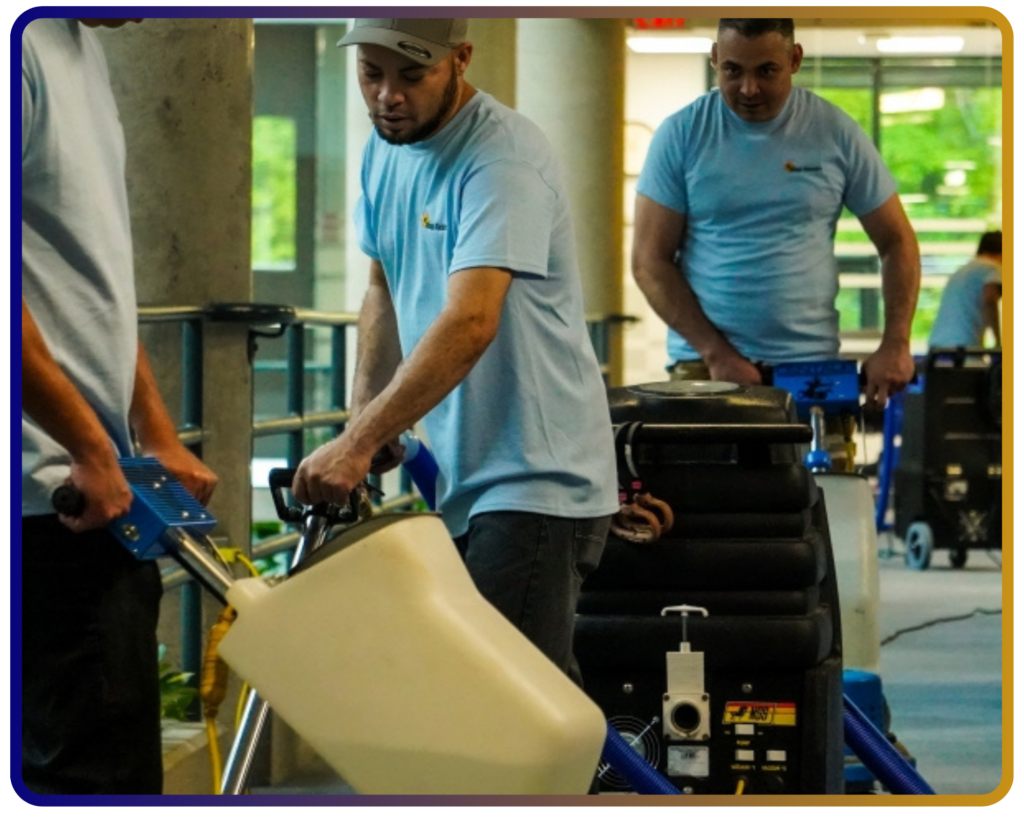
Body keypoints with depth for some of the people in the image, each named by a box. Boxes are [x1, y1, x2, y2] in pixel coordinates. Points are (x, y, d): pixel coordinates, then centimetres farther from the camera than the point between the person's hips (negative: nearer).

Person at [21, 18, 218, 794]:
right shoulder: (25, 47, -16)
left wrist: (158, 435, 19)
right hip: (51, 495, -10)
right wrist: (91, 447, -15)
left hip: (100, 481, 10)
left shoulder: (81, 47, 15)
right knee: (102, 769, -8)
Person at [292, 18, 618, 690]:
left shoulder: (503, 156, -19)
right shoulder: (387, 149, 10)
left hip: (535, 482, -9)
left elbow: (470, 324, -30)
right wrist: (364, 418, 8)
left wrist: (359, 443, -35)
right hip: (460, 479, 9)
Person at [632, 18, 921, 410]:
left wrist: (896, 343, -6)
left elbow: (896, 241, 9)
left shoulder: (836, 134, 3)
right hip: (703, 362, -1)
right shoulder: (681, 135, 1)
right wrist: (716, 352, -11)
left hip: (811, 364, 1)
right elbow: (650, 261, -1)